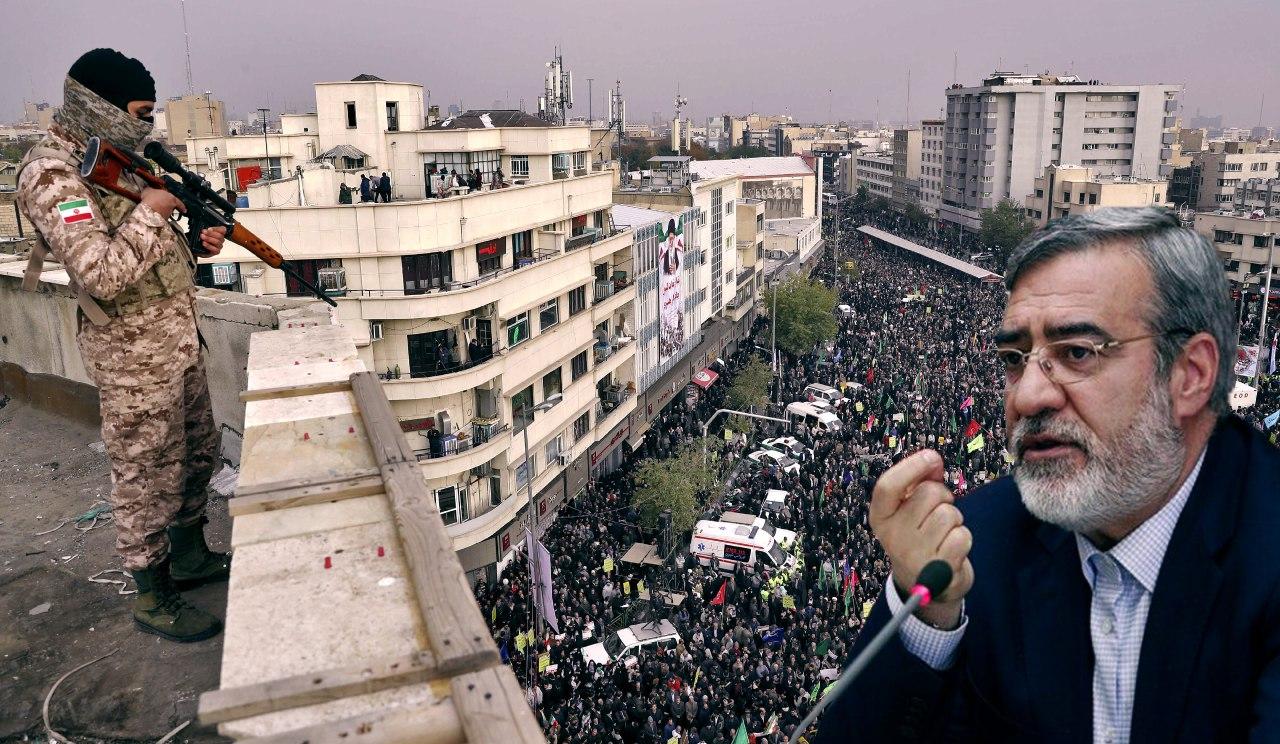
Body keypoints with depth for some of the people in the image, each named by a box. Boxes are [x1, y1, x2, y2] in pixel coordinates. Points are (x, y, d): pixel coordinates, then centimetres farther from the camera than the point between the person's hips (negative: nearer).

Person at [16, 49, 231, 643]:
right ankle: (154, 600, 19)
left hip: (180, 338, 10)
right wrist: (150, 211, -20)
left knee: (198, 454, 21)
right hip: (135, 357, -9)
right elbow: (104, 274, -29)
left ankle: (190, 557, 39)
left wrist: (194, 243, 4)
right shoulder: (52, 175, -19)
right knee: (148, 479, 3)